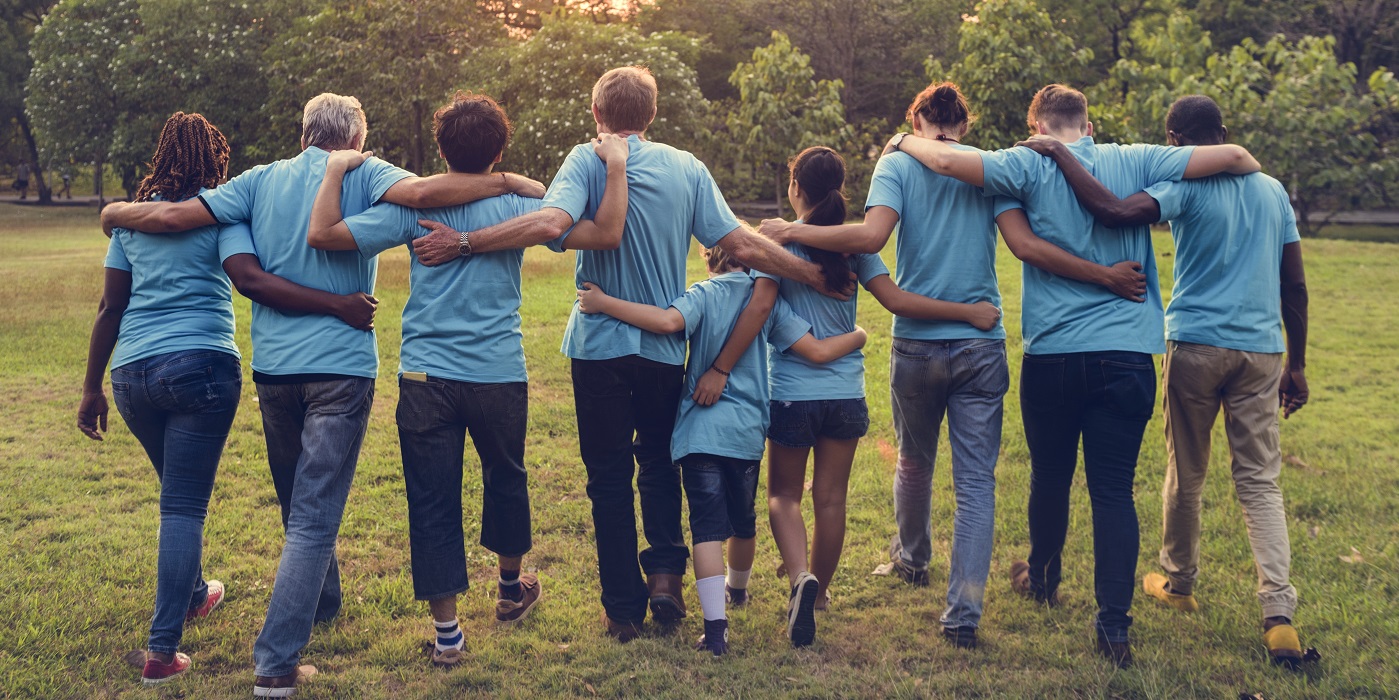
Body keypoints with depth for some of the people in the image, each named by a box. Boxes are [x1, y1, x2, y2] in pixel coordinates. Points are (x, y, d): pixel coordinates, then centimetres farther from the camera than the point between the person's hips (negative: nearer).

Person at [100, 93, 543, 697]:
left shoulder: (263, 181, 9)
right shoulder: (363, 174, -1)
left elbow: (172, 216, 3)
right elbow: (422, 192, -21)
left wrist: (114, 213, 22)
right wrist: (512, 184, -14)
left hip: (273, 365, 4)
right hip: (340, 365, -4)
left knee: (298, 505, 23)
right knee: (314, 516, -4)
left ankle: (321, 603, 45)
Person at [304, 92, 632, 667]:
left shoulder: (412, 208, -3)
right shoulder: (518, 208, -3)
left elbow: (321, 234, -8)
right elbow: (606, 234, -9)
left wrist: (335, 170, 5)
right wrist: (616, 167, 1)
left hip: (427, 378, -1)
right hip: (499, 378, 1)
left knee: (432, 502, 5)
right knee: (506, 479, 24)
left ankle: (446, 631, 9)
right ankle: (511, 587, 43)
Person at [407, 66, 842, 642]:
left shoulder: (588, 160, -7)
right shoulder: (686, 168, 1)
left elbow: (551, 223, -26)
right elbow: (742, 246, -4)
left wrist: (461, 243, -22)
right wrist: (813, 276, 6)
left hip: (601, 343, -2)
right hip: (667, 346, 3)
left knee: (610, 476, 8)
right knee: (659, 462, 23)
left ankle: (623, 608, 12)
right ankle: (665, 570, 10)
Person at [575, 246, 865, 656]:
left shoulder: (704, 294, -2)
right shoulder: (768, 301, 6)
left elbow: (669, 321, -25)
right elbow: (817, 351, 1)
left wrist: (603, 303, -19)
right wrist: (858, 337, 20)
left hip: (701, 432, -3)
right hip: (748, 431, 4)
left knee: (707, 525, -5)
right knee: (743, 519, 23)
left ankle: (716, 624, -17)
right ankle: (737, 589, 49)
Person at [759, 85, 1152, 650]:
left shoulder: (897, 163, 0)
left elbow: (871, 236, -16)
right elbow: (1025, 246, -10)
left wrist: (792, 232, -7)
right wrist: (1105, 276, -6)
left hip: (916, 343, 1)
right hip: (981, 344, 0)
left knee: (914, 462, 23)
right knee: (976, 481, 1)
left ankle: (912, 559, 46)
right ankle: (964, 614, -4)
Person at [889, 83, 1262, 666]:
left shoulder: (1032, 166, -2)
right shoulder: (1134, 162, 4)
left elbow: (947, 160, -13)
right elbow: (1231, 156, 1)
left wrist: (904, 141, 7)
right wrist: (1252, 169, 24)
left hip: (1052, 354, -1)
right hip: (1127, 356, 1)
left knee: (1050, 477, 19)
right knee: (1114, 489, 3)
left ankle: (1043, 580, 41)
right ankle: (1113, 624, 0)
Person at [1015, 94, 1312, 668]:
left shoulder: (1185, 187, -6)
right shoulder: (1273, 192, 12)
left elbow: (1114, 211, -24)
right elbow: (1295, 286, 13)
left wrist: (1059, 154, -13)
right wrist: (1295, 365, 19)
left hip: (1196, 345, -4)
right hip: (1262, 350, 4)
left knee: (1185, 474, 13)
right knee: (1260, 482, 6)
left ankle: (1179, 584, 31)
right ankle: (1280, 615, -6)